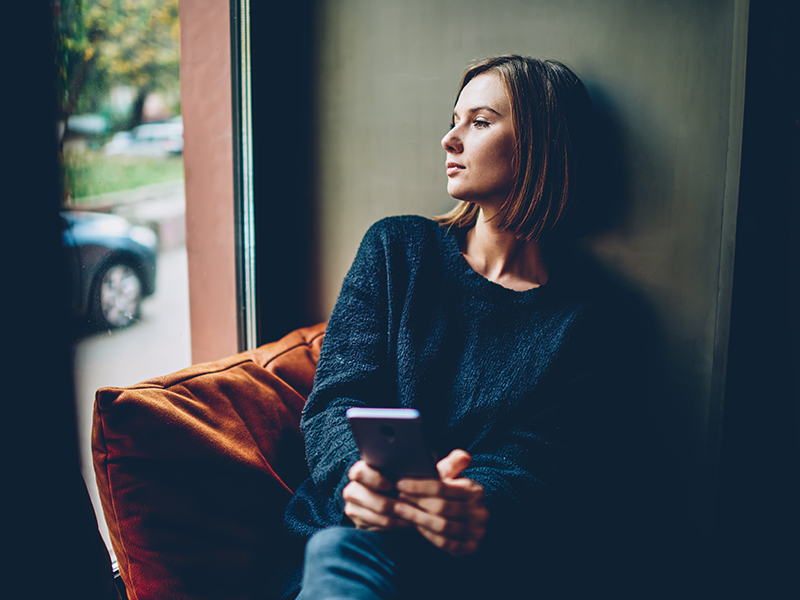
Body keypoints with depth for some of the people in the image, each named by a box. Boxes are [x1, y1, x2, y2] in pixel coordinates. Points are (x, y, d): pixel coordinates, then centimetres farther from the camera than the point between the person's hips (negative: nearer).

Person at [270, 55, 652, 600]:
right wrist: (360, 475, -23)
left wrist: (482, 510, -32)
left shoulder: (594, 315, 4)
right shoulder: (397, 247, 10)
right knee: (340, 551, -35)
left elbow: (546, 459, -6)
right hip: (360, 528, 0)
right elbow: (339, 397, 2)